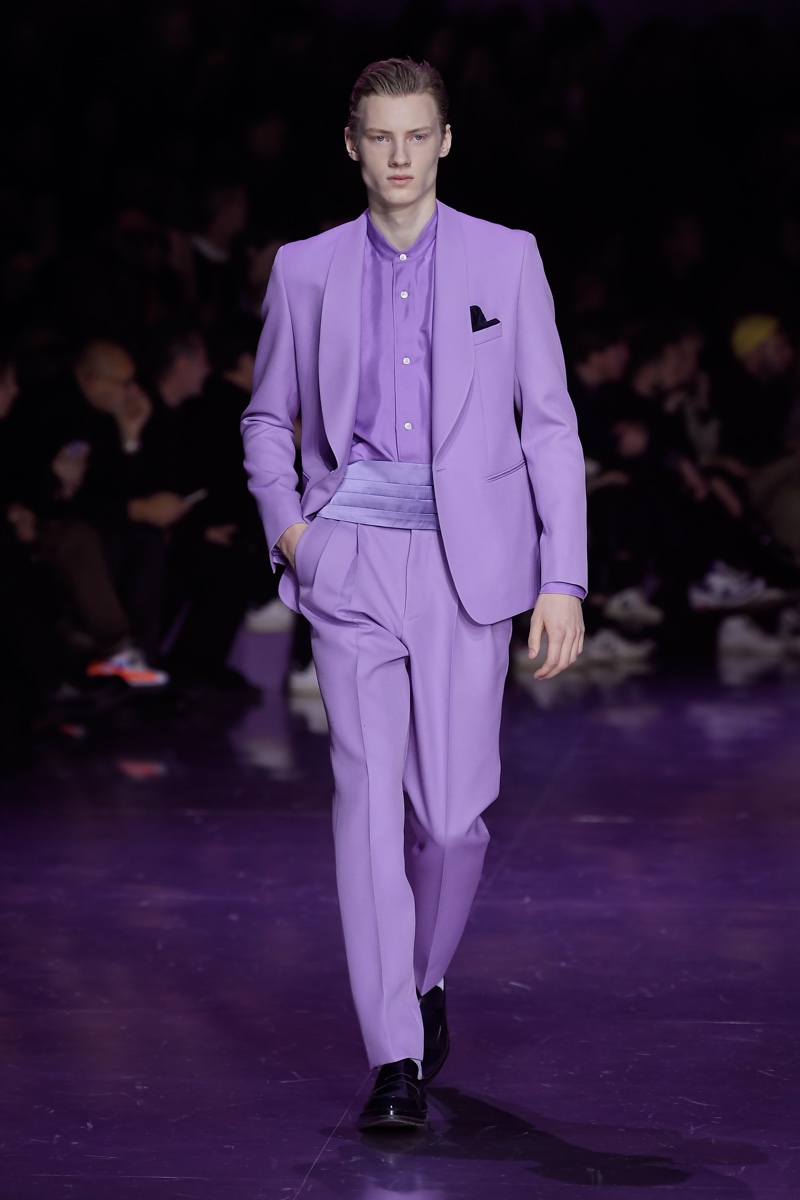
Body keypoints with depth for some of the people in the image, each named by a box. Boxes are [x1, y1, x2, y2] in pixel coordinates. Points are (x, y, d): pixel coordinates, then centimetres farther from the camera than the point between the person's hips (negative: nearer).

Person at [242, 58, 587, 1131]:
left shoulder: (507, 260, 4)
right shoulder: (308, 269, 8)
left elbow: (550, 425, 3)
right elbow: (269, 419, 19)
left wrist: (564, 577, -4)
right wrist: (286, 522, 1)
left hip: (469, 564, 0)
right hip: (351, 562, 1)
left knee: (454, 810, -1)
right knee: (369, 794, -9)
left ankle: (427, 977, 30)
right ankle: (397, 1061, -8)